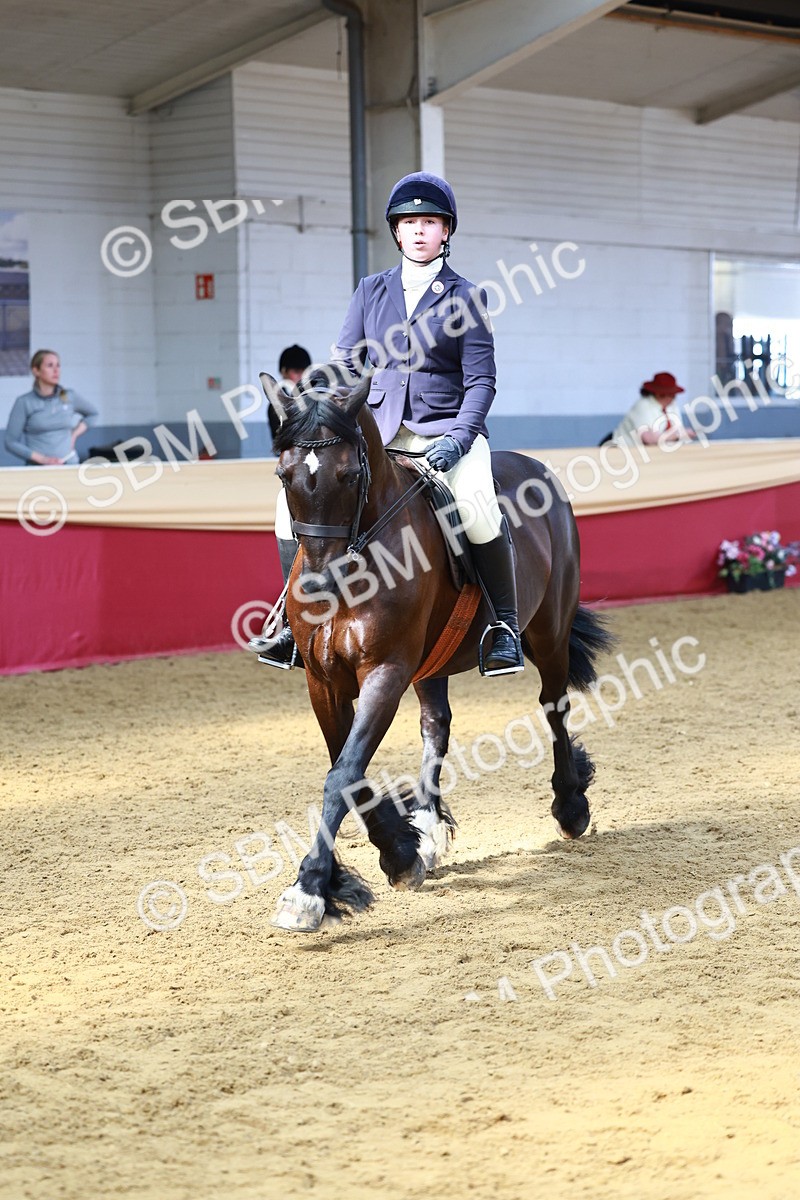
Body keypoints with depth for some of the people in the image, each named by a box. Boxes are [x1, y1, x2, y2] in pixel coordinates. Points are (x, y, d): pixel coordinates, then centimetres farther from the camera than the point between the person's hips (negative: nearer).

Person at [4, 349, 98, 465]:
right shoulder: (24, 402, -1)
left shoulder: (69, 397, 8)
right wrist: (42, 459, -12)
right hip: (37, 467, -3)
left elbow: (92, 414, 27)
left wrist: (74, 435, 10)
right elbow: (11, 442, -2)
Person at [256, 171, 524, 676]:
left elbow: (481, 379, -3)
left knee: (477, 506, -33)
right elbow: (345, 364, 10)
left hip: (448, 429, -3)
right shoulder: (371, 291, 12)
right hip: (379, 429, 4)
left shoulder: (464, 296, 2)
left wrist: (458, 439, -18)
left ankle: (505, 624, -14)